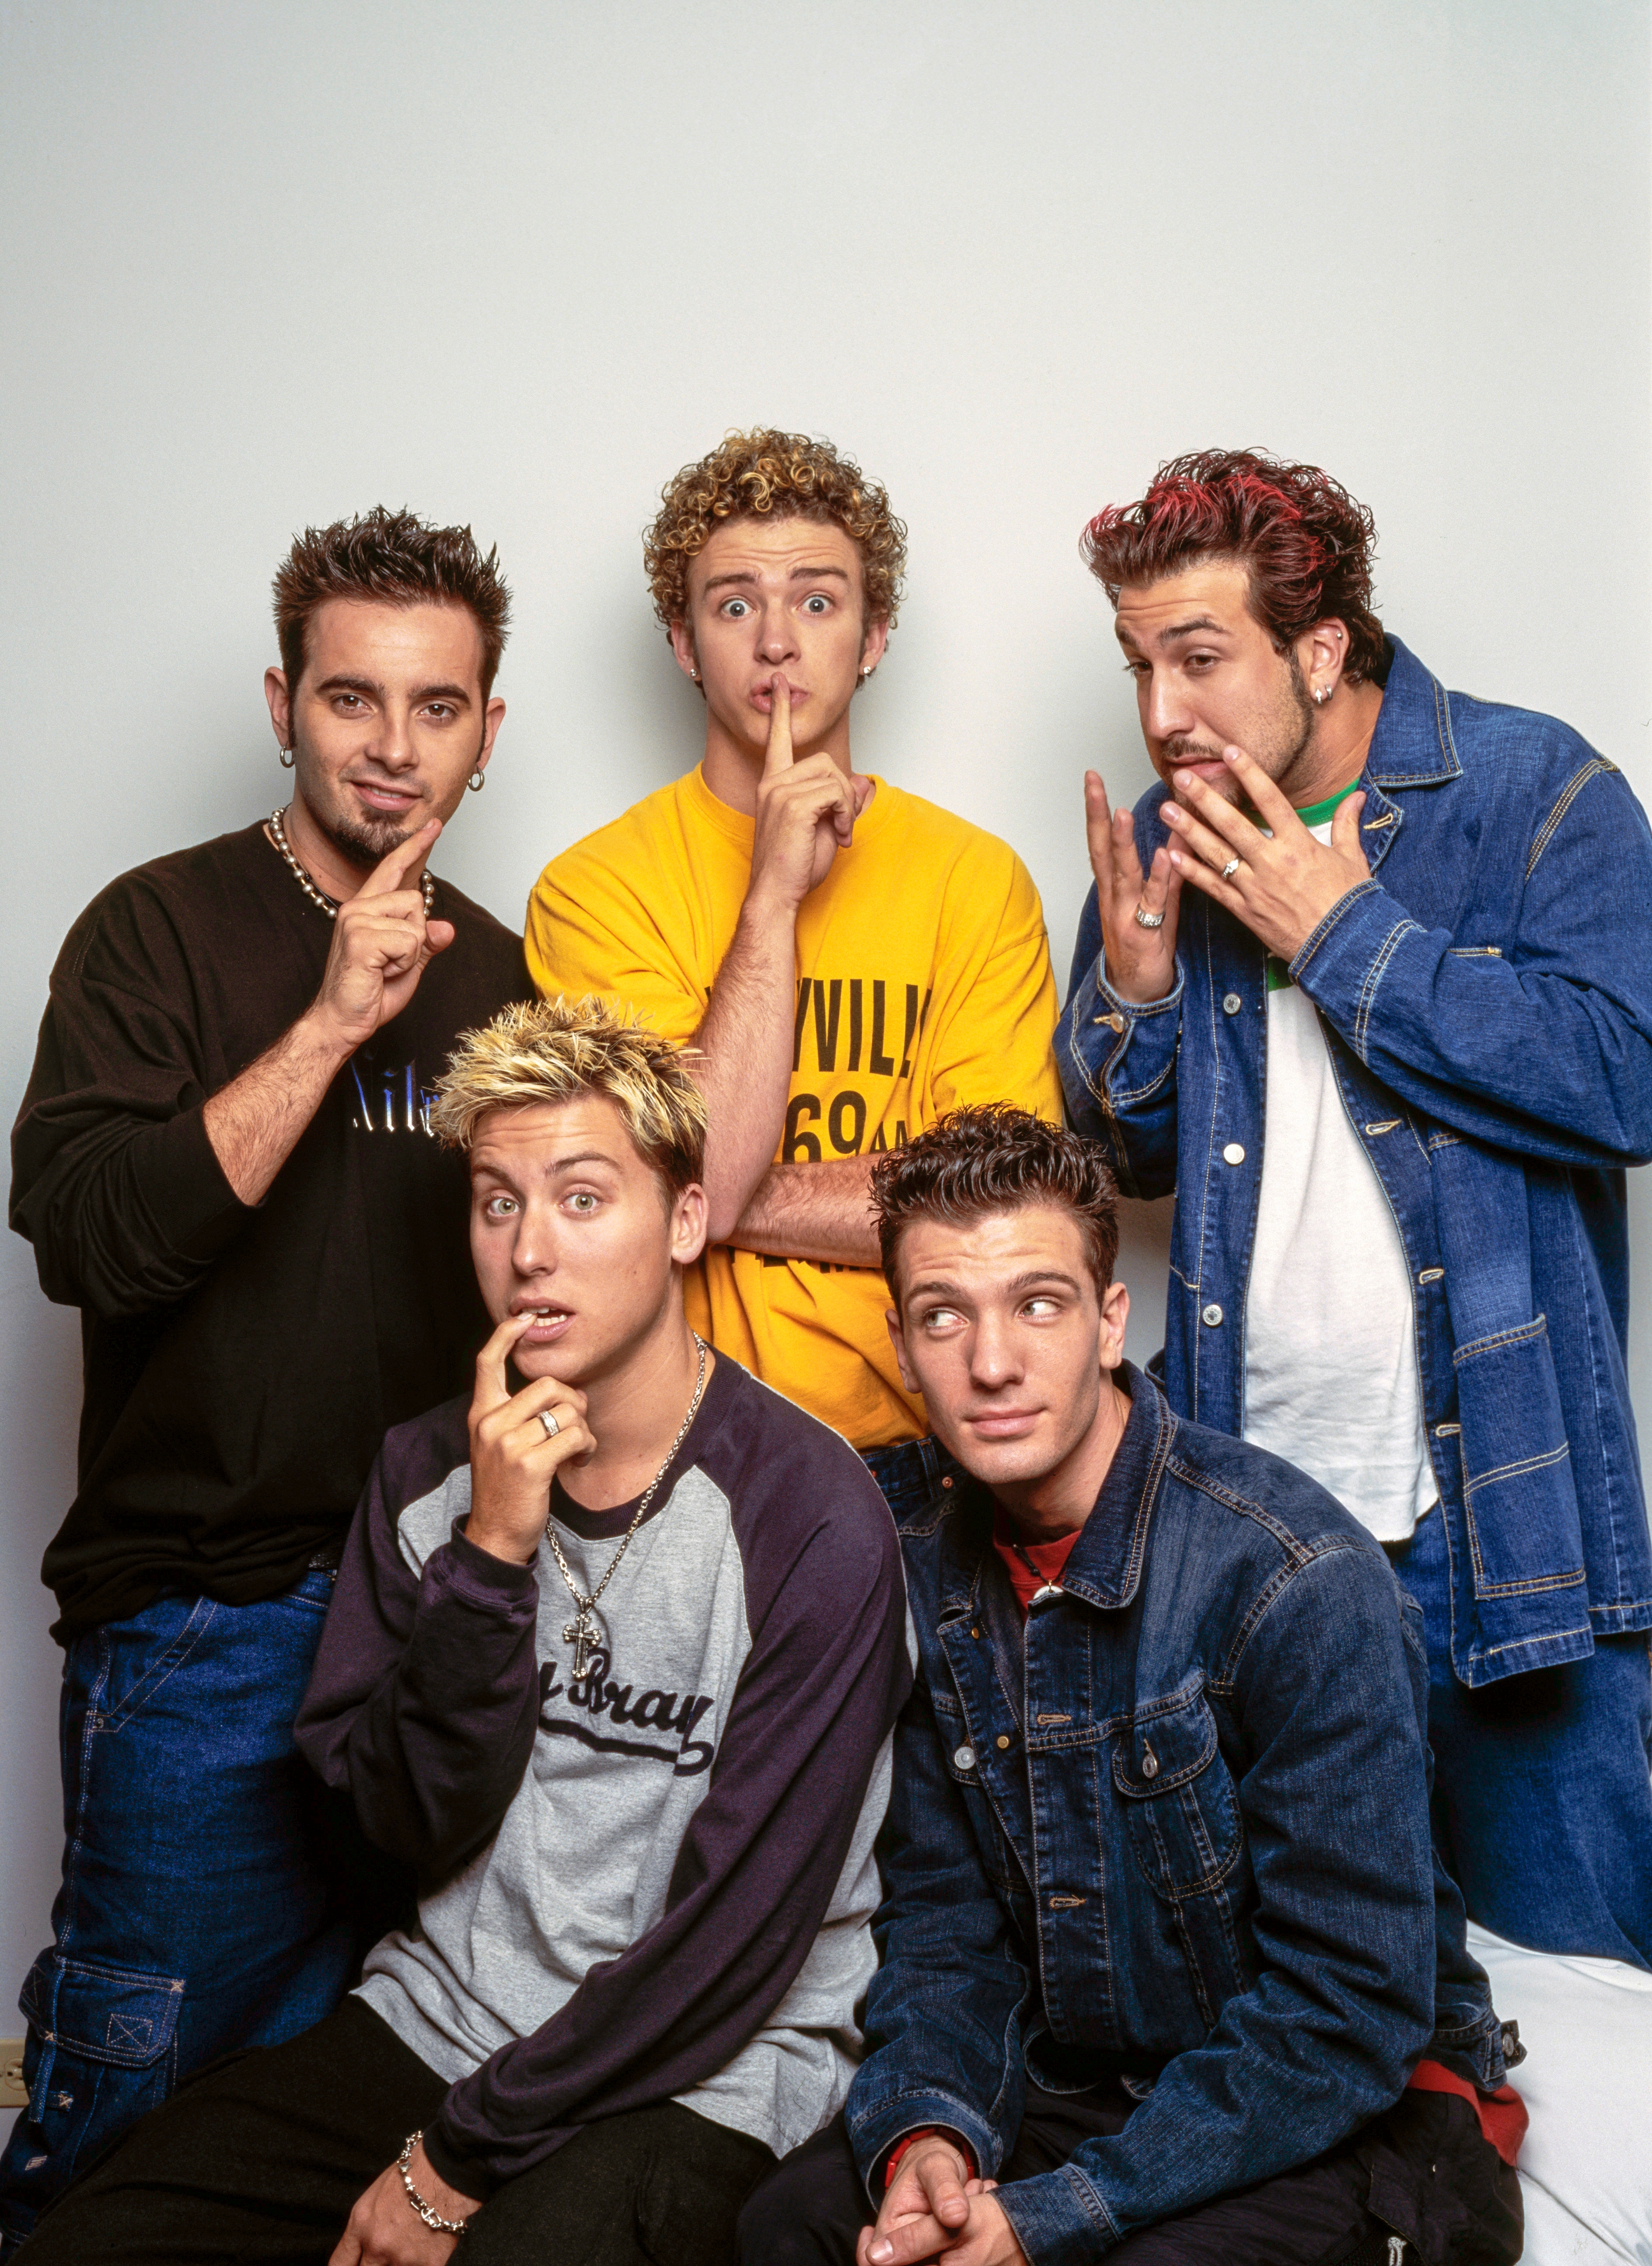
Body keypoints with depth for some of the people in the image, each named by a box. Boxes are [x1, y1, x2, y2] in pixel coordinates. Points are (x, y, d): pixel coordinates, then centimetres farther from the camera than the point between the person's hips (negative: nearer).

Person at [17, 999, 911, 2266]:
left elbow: (737, 1932, -15)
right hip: (440, 2015, 5)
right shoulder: (428, 1475, 2)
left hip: (698, 2077, -5)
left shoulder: (814, 1520, -16)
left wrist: (457, 2159, -10)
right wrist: (490, 1552, -18)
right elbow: (416, 1823, -4)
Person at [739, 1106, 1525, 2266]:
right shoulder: (932, 1579, -2)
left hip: (1355, 2112, -4)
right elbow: (945, 1913, 3)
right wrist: (925, 2127, -17)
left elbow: (1351, 2012, -23)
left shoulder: (1304, 1580, -23)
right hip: (1074, 2077, 5)